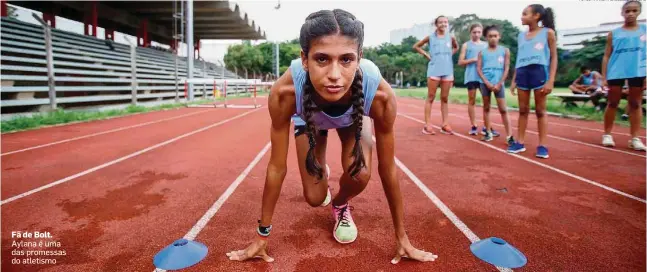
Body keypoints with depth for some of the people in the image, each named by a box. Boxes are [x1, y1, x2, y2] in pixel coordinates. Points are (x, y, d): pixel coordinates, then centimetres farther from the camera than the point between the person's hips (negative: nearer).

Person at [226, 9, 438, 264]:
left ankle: (340, 205, 14)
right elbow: (277, 167, -29)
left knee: (359, 175, -25)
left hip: (354, 118, 0)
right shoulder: (284, 92, -43)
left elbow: (388, 169, -26)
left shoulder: (380, 94, -41)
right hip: (309, 119, 0)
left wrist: (402, 237, -14)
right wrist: (262, 236, -18)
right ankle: (320, 171, 38)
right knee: (314, 198, -2)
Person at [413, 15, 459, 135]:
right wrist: (426, 55, 1)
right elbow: (416, 46, 11)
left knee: (445, 98, 6)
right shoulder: (430, 37, 2)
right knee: (430, 98, -2)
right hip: (434, 70, -3)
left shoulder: (451, 37, 9)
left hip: (447, 71, 3)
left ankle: (445, 125, 10)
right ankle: (427, 125, -2)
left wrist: (450, 54, 9)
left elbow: (456, 47, 28)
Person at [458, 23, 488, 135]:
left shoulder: (486, 45, 14)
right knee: (472, 101, 2)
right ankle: (473, 126, 8)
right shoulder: (466, 45, 7)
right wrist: (472, 60, -12)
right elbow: (460, 62, 1)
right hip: (471, 76, -2)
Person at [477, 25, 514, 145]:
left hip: (498, 83, -1)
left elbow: (506, 68, 2)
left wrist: (499, 83, -8)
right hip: (485, 83, 2)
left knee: (503, 109, -4)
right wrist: (487, 82, -10)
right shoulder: (482, 52, 6)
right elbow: (478, 69, 1)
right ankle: (488, 132, 17)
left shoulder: (505, 51, 5)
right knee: (486, 108, 8)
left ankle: (509, 135, -1)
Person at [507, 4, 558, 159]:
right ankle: (520, 142, 12)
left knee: (540, 111, -1)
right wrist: (514, 80, 11)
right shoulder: (521, 36, 14)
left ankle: (542, 146, 4)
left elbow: (554, 57, -1)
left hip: (539, 72, -4)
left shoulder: (548, 32, 2)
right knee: (523, 110, 7)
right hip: (522, 74, 4)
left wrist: (551, 81, -11)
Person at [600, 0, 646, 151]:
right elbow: (607, 56, 7)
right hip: (615, 73, 0)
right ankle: (607, 135, 14)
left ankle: (635, 138, 8)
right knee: (612, 104, 5)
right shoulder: (614, 33, 8)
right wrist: (604, 78, 0)